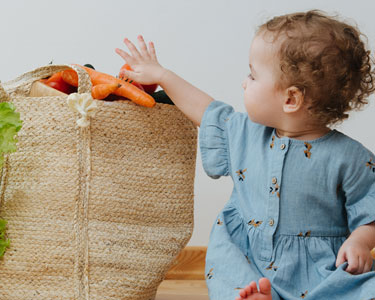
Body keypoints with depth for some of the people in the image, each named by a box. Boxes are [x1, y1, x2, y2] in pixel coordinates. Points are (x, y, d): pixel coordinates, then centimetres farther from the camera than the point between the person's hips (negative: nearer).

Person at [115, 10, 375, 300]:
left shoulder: (349, 158, -8)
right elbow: (210, 113, 26)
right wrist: (160, 75, 31)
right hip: (247, 258, 5)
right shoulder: (244, 132, 9)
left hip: (320, 266, -5)